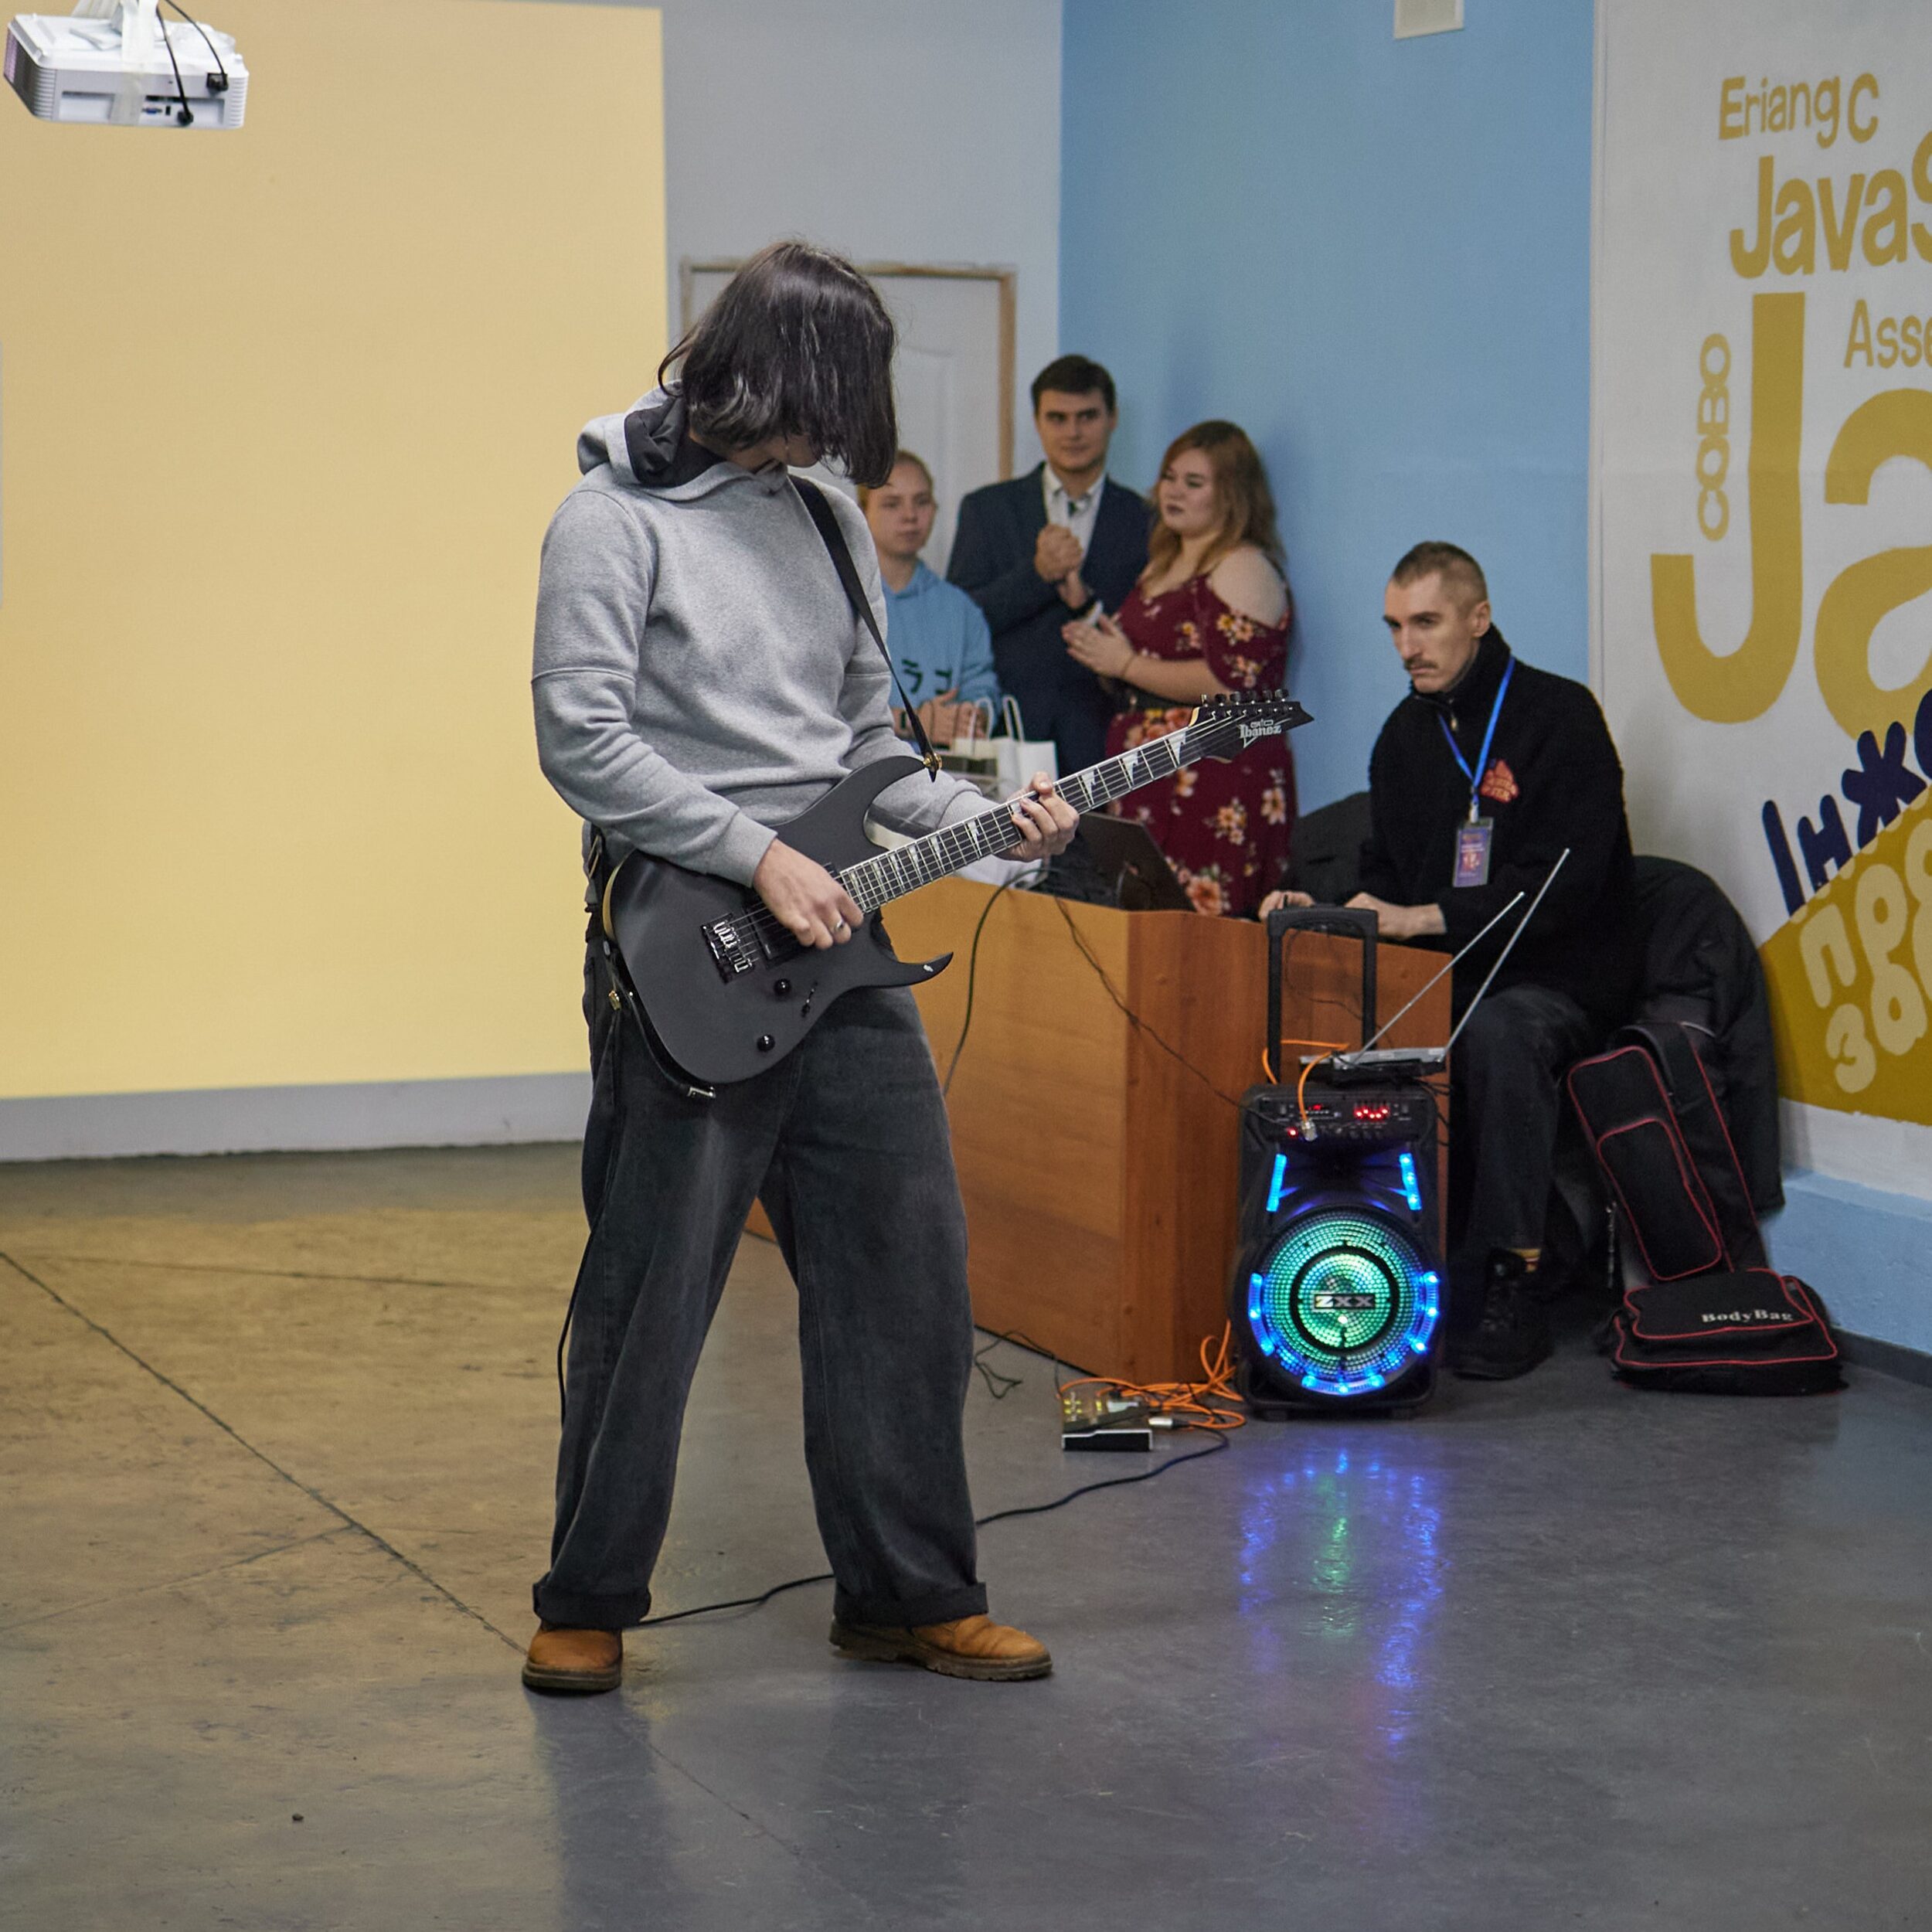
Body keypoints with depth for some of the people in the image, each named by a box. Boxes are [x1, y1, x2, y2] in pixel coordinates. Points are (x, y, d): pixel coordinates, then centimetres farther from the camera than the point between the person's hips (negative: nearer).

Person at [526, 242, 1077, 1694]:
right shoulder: (616, 517, -6)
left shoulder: (827, 519, 15)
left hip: (837, 948, 7)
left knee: (907, 1274, 7)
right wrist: (757, 854, -16)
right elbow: (582, 739, -14)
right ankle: (589, 1600, 15)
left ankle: (911, 1592, 18)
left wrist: (985, 821, 5)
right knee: (648, 1293, 0)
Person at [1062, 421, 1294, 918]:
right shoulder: (1163, 565, 20)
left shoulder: (1245, 570, -9)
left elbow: (1230, 681, -19)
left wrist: (1127, 665, -12)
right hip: (1151, 783, 9)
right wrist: (1098, 648, 12)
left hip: (1217, 780, -9)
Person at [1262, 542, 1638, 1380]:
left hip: (1559, 981, -6)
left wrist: (1423, 919, -22)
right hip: (1446, 975, 6)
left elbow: (1562, 885, -18)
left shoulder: (1558, 716, -8)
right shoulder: (1407, 732, 15)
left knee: (1499, 1034, -38)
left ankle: (1514, 1284, -31)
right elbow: (1388, 875, 19)